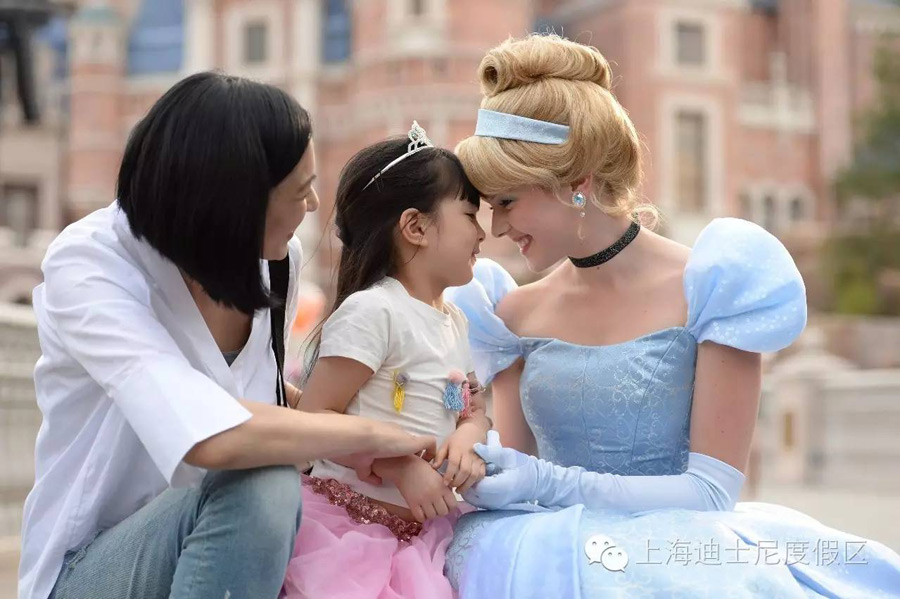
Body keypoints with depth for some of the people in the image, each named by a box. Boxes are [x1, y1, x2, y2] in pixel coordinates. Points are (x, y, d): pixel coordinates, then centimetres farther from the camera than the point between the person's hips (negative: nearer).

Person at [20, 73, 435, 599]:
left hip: (219, 538, 6)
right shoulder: (89, 265, -23)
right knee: (260, 487, -32)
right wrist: (372, 433, -24)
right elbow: (217, 439, -37)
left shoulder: (280, 258, -3)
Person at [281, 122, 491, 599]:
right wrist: (401, 468, -22)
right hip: (346, 518, -7)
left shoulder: (455, 322, 12)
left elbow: (474, 408, 20)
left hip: (422, 526, 7)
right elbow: (314, 415, -16)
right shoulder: (371, 310, -14)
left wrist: (470, 436, -3)